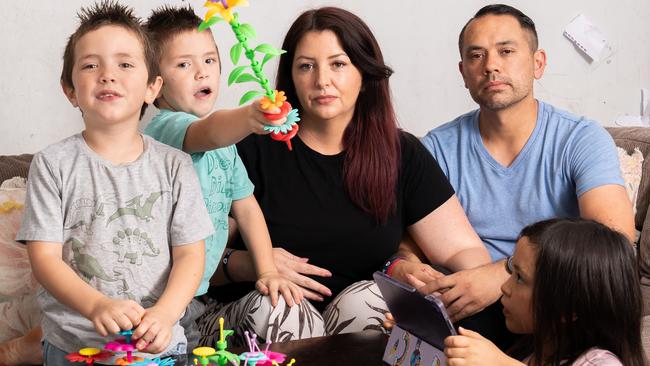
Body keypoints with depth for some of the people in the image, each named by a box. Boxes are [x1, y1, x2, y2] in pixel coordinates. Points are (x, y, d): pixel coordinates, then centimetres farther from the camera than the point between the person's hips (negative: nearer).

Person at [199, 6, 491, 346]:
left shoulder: (403, 155, 3)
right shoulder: (254, 148, -4)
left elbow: (464, 250, 0)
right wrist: (247, 264, -22)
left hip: (359, 317, 2)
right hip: (255, 316, -2)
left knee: (363, 297, -30)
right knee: (273, 307, -34)